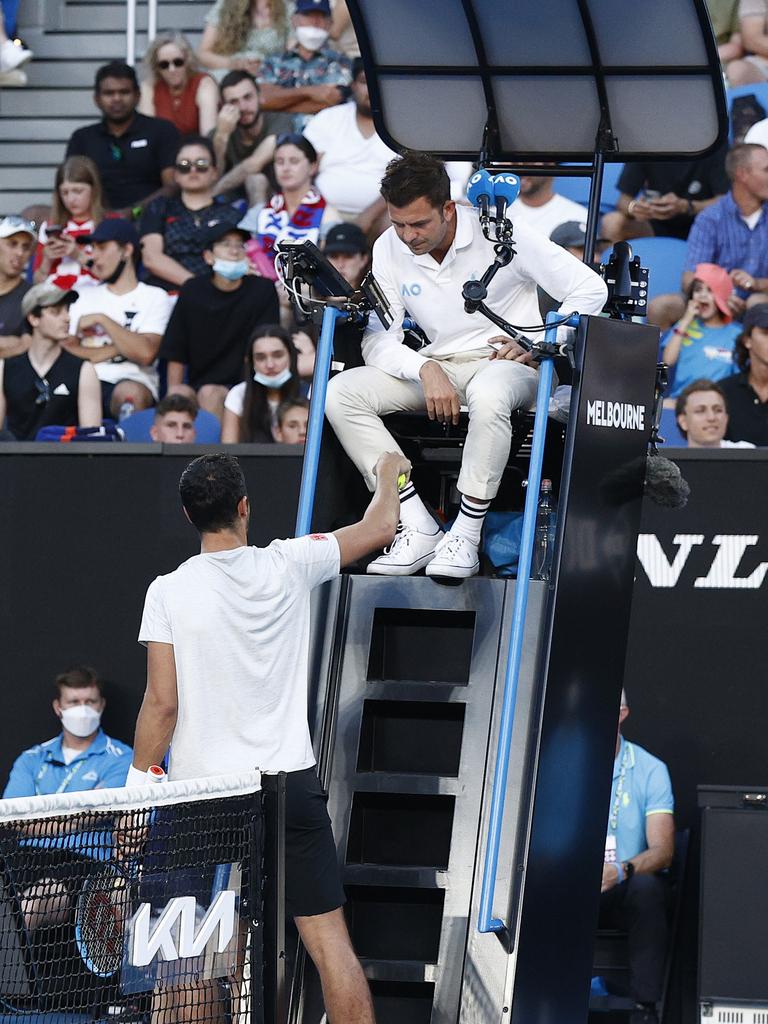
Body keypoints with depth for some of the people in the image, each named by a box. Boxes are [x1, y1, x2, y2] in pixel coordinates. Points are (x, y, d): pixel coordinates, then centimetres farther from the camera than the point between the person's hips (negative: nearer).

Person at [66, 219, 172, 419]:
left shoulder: (154, 297, 13)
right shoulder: (85, 296, 26)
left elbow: (146, 353, -6)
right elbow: (67, 350, 10)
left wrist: (101, 320, -1)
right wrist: (113, 350, 0)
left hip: (133, 381, -3)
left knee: (130, 392, -41)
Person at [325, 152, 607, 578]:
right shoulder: (389, 248, -1)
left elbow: (590, 289, -9)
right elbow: (378, 340, -6)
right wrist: (425, 369, -25)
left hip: (506, 364, -5)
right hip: (435, 368, 5)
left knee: (488, 394, -43)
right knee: (340, 392, -20)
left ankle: (465, 535, -30)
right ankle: (418, 529, -24)